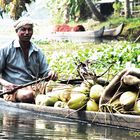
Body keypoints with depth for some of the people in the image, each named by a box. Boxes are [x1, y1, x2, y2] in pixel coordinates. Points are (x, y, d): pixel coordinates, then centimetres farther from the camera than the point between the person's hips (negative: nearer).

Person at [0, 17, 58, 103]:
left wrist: (52, 74, -7)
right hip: (13, 89, -5)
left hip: (34, 88, 5)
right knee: (28, 95, -40)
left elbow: (45, 72, 17)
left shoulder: (38, 53, 19)